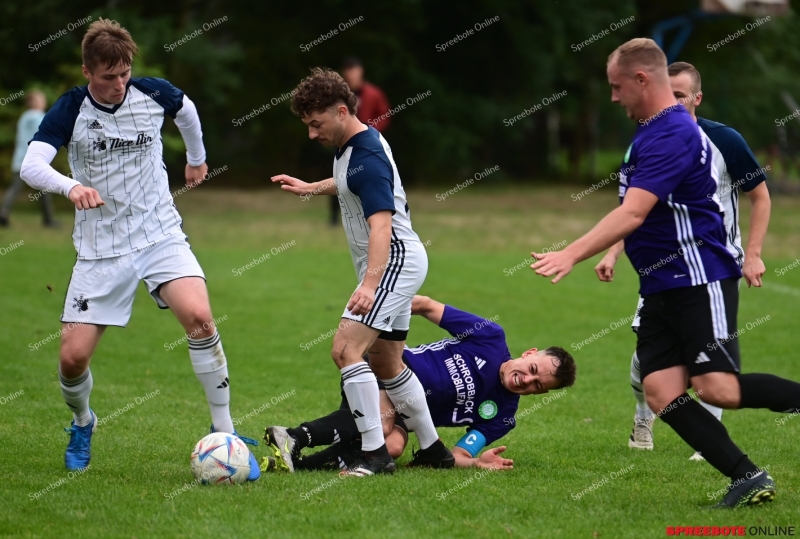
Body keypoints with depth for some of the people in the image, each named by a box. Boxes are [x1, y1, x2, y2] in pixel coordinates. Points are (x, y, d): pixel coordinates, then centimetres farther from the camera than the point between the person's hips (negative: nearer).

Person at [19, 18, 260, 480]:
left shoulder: (154, 94, -4)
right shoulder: (70, 110, -11)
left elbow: (187, 109, 21)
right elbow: (30, 166, -24)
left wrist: (197, 157, 35)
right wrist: (71, 186, -43)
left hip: (161, 237, 1)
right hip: (101, 249, -1)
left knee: (200, 317, -24)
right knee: (73, 355, -7)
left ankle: (225, 434, -12)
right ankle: (83, 424, 28)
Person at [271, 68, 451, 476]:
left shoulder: (367, 156, -22)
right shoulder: (352, 146, 8)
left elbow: (380, 225, -33)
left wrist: (369, 284, -43)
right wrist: (311, 188, 38)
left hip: (395, 260, -11)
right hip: (391, 264, 11)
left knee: (346, 349, -21)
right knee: (386, 365, 16)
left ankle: (375, 454, -21)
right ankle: (433, 450, 25)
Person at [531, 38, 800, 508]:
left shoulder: (672, 134, -17)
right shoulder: (653, 132, 16)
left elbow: (633, 213, -27)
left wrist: (571, 255, -32)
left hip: (699, 280, -10)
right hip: (660, 288, 10)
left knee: (716, 389, -18)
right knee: (662, 394, -4)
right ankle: (749, 479, -2)